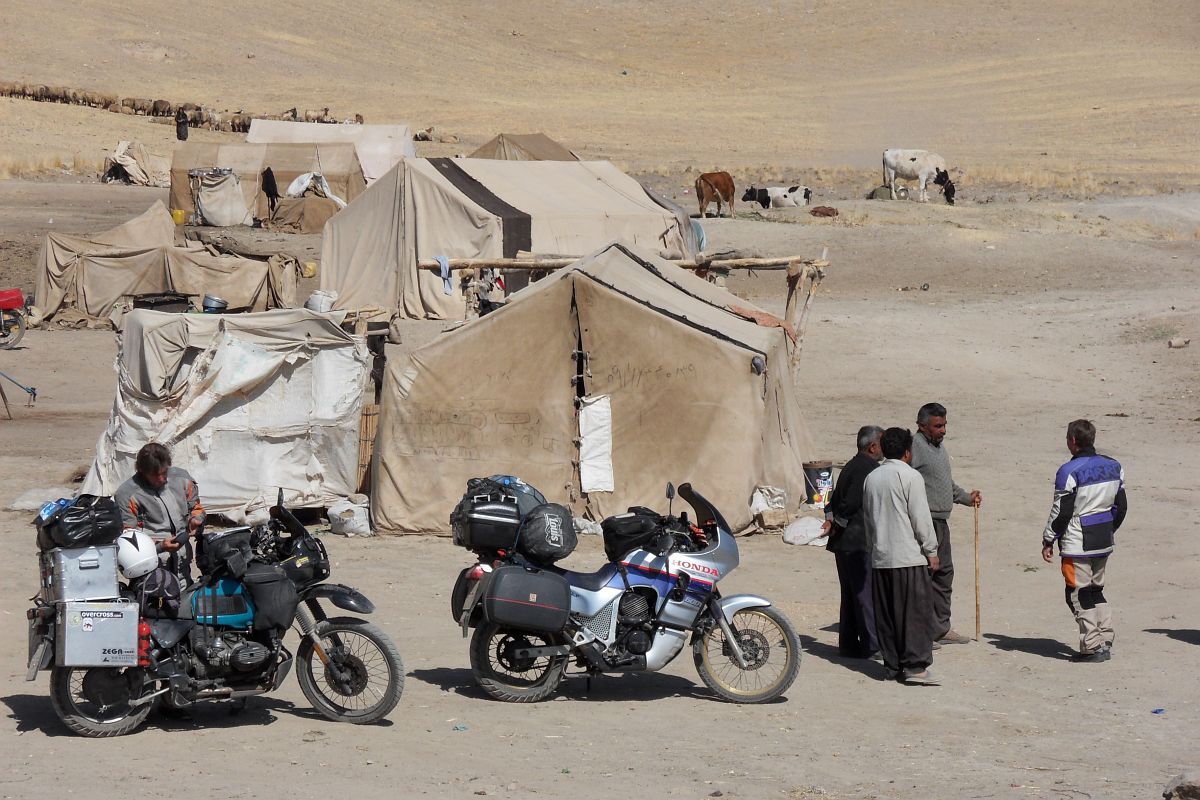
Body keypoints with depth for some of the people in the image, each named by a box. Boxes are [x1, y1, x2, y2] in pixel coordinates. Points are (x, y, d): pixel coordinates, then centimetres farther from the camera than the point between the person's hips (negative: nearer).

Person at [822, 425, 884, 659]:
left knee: (851, 594, 13)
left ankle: (848, 644, 16)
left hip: (843, 543, 10)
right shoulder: (869, 469, -15)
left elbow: (835, 499, 18)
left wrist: (831, 520, 4)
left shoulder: (851, 466, 17)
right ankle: (872, 645, -4)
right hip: (860, 542, -10)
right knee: (868, 593, -5)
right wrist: (837, 525, -9)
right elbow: (851, 503, -21)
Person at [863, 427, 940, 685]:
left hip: (880, 557, 6)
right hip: (909, 557, -6)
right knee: (916, 612, -3)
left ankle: (891, 665, 13)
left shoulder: (871, 478, 10)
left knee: (886, 613, 10)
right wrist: (931, 551, -4)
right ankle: (915, 666, -8)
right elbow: (921, 518, -11)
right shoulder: (910, 476, -10)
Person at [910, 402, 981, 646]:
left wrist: (967, 497, 17)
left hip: (940, 520, 10)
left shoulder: (939, 447, 17)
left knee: (944, 573, 15)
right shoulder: (914, 447, -13)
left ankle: (941, 628, 24)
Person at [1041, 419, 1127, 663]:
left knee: (1079, 595, 0)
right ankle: (1105, 642, 15)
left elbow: (1061, 512, -15)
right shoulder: (1113, 466, 6)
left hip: (1077, 544, -7)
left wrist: (1048, 541, -4)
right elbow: (1121, 506, 12)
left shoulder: (1070, 471, -16)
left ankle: (1092, 647, -2)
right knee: (1096, 590, 19)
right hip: (1104, 542, 7)